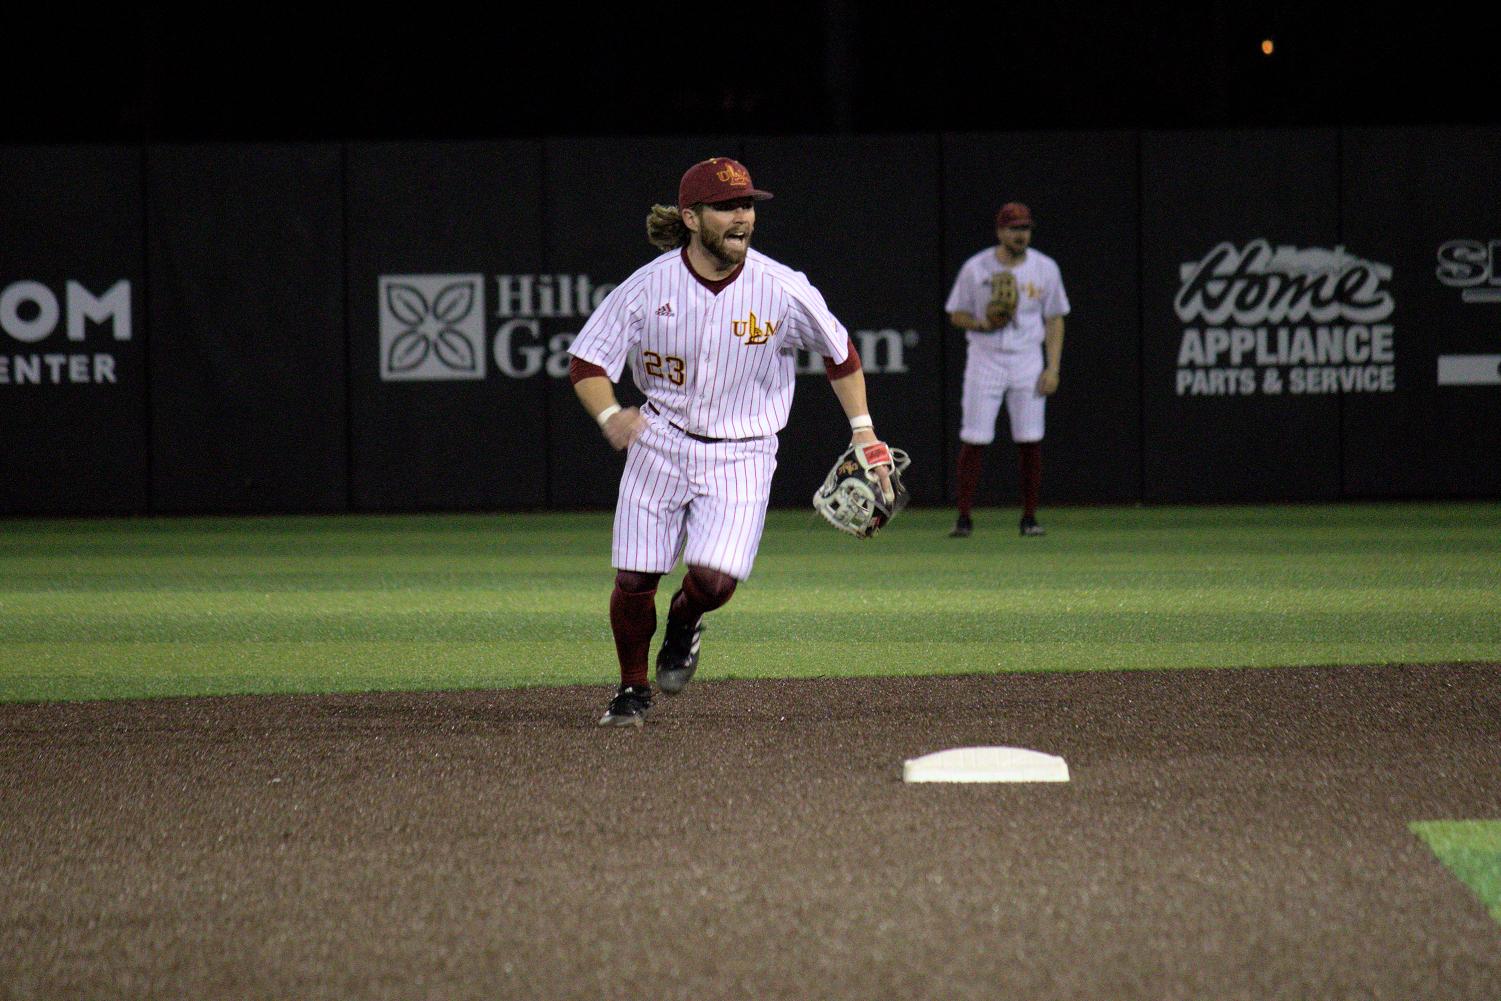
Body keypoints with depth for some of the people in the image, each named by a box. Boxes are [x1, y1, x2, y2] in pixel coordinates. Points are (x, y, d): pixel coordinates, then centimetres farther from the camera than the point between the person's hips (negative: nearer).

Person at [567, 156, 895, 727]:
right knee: (634, 579, -1)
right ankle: (632, 688, 28)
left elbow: (839, 352, 4)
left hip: (740, 457, -1)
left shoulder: (784, 290, -13)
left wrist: (863, 432, 3)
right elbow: (588, 360, -6)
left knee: (713, 580, -17)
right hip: (659, 442, 1)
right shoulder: (648, 287, -13)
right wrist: (609, 415, -26)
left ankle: (685, 620, 22)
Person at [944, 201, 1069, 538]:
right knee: (974, 440, -5)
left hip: (1028, 361, 1)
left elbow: (1054, 320, 5)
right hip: (985, 359, -1)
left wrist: (1053, 368, -3)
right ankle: (964, 518, 1)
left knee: (1030, 441, -1)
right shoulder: (975, 269, -4)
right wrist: (983, 323, -18)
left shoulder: (1045, 268, 1)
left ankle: (1029, 518, 8)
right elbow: (956, 315, 3)